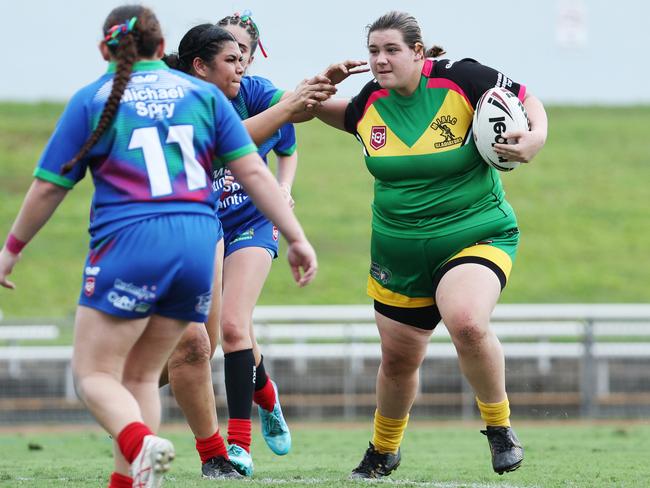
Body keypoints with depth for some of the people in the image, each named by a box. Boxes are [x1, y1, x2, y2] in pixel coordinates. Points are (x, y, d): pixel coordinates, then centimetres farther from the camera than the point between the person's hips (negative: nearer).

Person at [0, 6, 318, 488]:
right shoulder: (203, 94, 12)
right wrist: (297, 238, 9)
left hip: (129, 242, -4)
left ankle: (140, 445, -27)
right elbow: (253, 171, 6)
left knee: (94, 373, 2)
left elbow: (48, 187, 7)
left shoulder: (91, 100, 5)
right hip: (198, 243, 4)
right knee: (141, 375, 15)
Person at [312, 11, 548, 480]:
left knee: (467, 323, -33)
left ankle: (500, 427, -9)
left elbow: (528, 100, -4)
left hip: (476, 235, -5)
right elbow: (337, 115, 23)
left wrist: (535, 138, -24)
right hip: (400, 251, 5)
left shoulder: (459, 79, -14)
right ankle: (384, 451, 41)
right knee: (398, 358, 14)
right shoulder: (372, 102, 0)